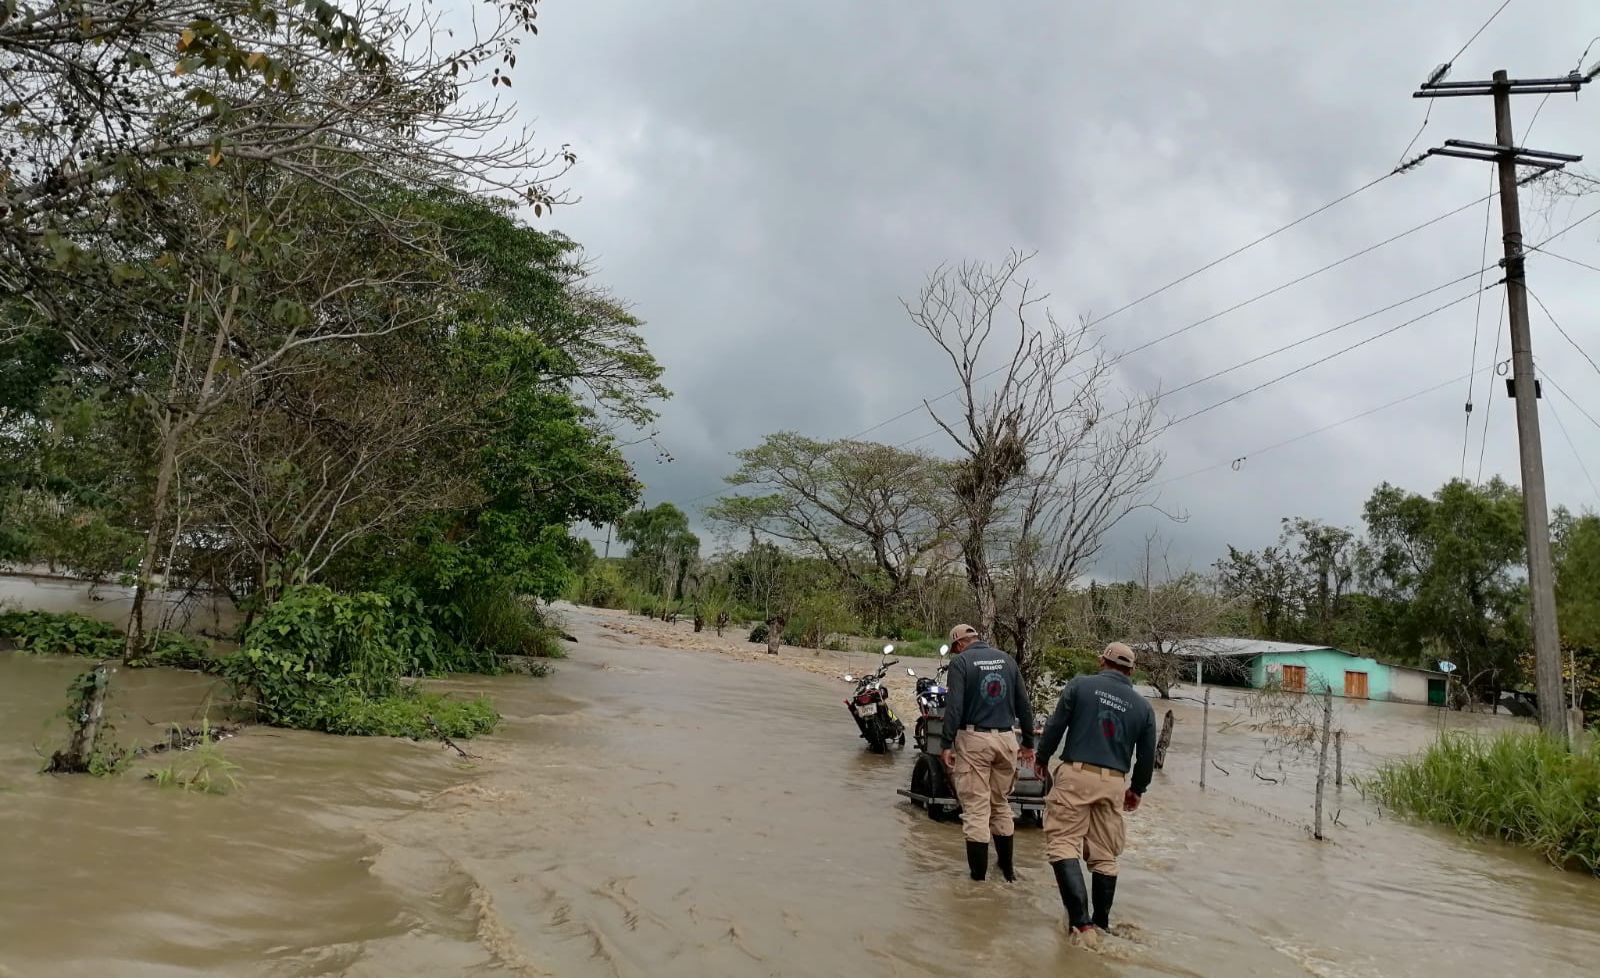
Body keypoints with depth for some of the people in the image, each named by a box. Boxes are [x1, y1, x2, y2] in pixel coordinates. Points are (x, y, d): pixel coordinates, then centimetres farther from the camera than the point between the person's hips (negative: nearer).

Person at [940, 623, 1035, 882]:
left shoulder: (960, 661, -4)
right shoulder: (1006, 659, 10)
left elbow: (954, 706, -13)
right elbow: (1024, 704, 10)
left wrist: (947, 744, -10)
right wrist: (1028, 742, 17)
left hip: (973, 739, -4)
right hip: (1006, 738, 5)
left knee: (976, 808, 0)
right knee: (1001, 804, 17)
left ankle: (979, 875, 2)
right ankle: (1007, 867, 25)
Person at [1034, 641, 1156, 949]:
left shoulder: (1081, 685, 0)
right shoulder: (1143, 706, 9)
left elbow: (1055, 725, -2)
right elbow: (1147, 756, 14)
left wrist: (1042, 759, 14)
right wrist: (1137, 789, 30)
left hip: (1075, 775, -3)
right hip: (1113, 784, 4)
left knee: (1063, 845, -3)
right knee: (1104, 856, 14)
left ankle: (1081, 921, -15)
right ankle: (1101, 923, 22)